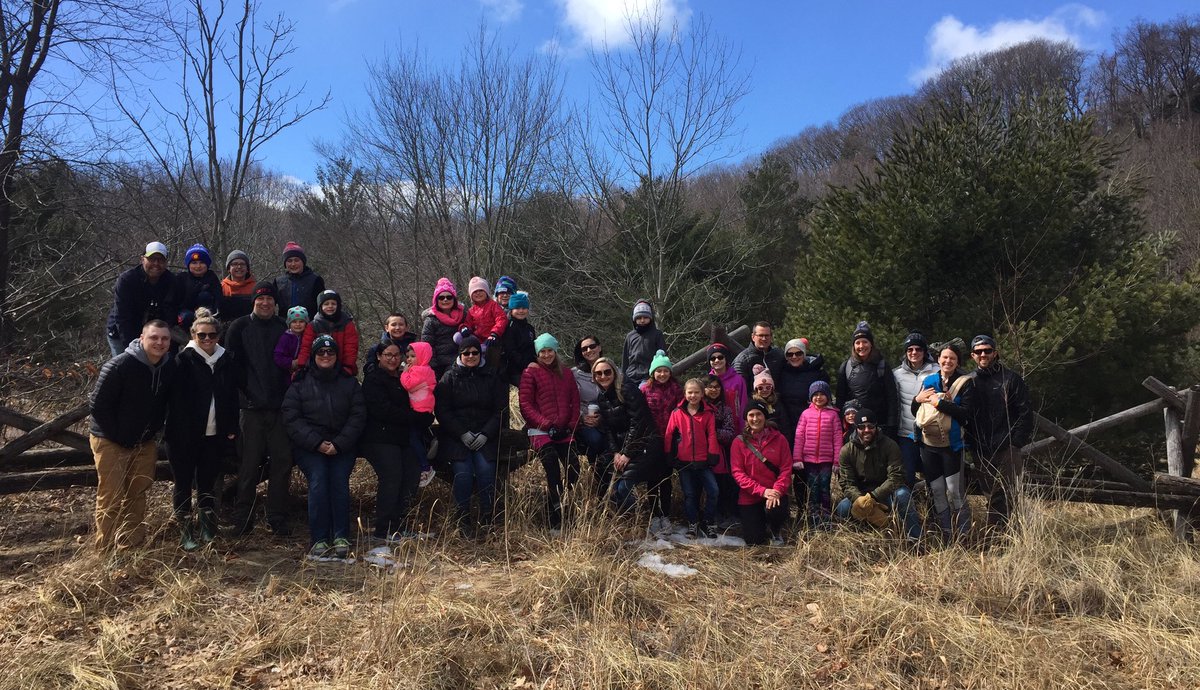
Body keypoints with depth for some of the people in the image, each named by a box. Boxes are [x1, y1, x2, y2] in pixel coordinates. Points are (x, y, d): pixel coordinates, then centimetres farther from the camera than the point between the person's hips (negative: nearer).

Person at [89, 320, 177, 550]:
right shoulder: (119, 366, -21)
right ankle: (107, 549, 8)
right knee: (111, 498, -4)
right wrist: (119, 436, -14)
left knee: (137, 494, 13)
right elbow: (97, 405, -17)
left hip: (144, 443, 6)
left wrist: (153, 430, 5)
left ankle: (131, 543, 26)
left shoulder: (169, 366, -4)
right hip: (111, 442, -6)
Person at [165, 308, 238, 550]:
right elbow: (176, 400, -11)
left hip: (215, 435, 4)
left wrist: (231, 428, 5)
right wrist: (180, 432, -16)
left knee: (207, 483, 14)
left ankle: (207, 528, 25)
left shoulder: (225, 360, 7)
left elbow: (232, 396, 10)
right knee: (184, 484, 6)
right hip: (186, 436, -4)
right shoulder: (184, 360, -7)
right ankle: (186, 532, 14)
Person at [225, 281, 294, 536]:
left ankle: (278, 520, 12)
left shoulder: (283, 328, 10)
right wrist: (244, 393, -6)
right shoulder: (240, 327, 4)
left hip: (280, 407, 2)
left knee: (282, 462, 2)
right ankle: (242, 520, 12)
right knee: (250, 464, 1)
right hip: (252, 407, -2)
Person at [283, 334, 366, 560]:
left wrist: (338, 444, -10)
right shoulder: (300, 384, 8)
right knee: (318, 479, -24)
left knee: (340, 480, -22)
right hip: (309, 446, -1)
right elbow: (292, 419, -1)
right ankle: (318, 540, -20)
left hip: (343, 446, 1)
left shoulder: (349, 383, 11)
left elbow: (358, 416, 4)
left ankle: (341, 537, -17)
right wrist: (317, 443, -13)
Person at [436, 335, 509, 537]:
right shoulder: (449, 378, 6)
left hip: (485, 436, 1)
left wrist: (485, 434, -7)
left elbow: (500, 409, 6)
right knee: (463, 473, -19)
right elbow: (442, 410, -1)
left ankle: (488, 521, -6)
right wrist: (462, 434, -12)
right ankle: (462, 522, -6)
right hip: (456, 436, -1)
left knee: (486, 471, -19)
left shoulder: (491, 378, 10)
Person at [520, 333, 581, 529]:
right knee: (554, 474, -15)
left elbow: (575, 401, 16)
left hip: (564, 432, 4)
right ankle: (555, 522, -8)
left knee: (574, 470, -10)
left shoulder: (565, 373, 18)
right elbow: (525, 405, -3)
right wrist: (547, 425, -11)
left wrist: (571, 425, 1)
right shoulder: (531, 372, 3)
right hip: (540, 432, -4)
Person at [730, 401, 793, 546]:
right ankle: (761, 523, 33)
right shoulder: (739, 442, -3)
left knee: (775, 512, -33)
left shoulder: (779, 439, 0)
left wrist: (777, 491, -21)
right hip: (750, 496, 0)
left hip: (774, 493, 0)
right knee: (753, 540, -5)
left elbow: (786, 468, -4)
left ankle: (776, 531, 5)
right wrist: (762, 491, -20)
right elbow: (737, 472, -9)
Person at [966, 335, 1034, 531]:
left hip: (1008, 448, -4)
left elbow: (1025, 412, -3)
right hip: (981, 450, 4)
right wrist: (970, 443, 3)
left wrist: (1017, 442, -9)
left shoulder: (1011, 378, 1)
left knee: (1007, 493, -6)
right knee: (991, 493, 9)